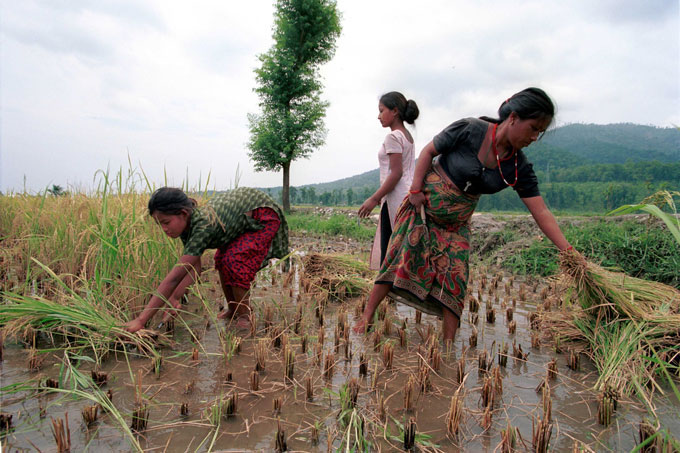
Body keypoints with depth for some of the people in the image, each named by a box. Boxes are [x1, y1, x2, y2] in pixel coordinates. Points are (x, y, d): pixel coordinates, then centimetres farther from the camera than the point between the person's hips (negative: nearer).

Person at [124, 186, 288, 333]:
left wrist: (141, 319, -37)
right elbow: (194, 267, -6)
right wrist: (174, 298, -17)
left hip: (264, 216, -8)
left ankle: (244, 315, -1)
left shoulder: (203, 227, -37)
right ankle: (232, 310, 21)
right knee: (221, 259, 5)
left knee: (235, 260, -19)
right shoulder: (186, 224, -12)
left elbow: (174, 278, -38)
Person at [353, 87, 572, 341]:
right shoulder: (470, 130, -19)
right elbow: (428, 151, -9)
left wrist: (568, 251, -14)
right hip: (422, 209, -3)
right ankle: (366, 317, 11)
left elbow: (541, 212, -9)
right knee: (398, 261, -3)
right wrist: (416, 190, -15)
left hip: (456, 225, 4)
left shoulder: (519, 168, -8)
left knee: (454, 277, -1)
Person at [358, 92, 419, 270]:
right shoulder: (407, 136, 18)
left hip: (397, 199, -10)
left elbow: (396, 173, -17)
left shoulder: (393, 137, -10)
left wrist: (374, 199, -16)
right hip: (407, 196, 10)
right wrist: (381, 196, 20)